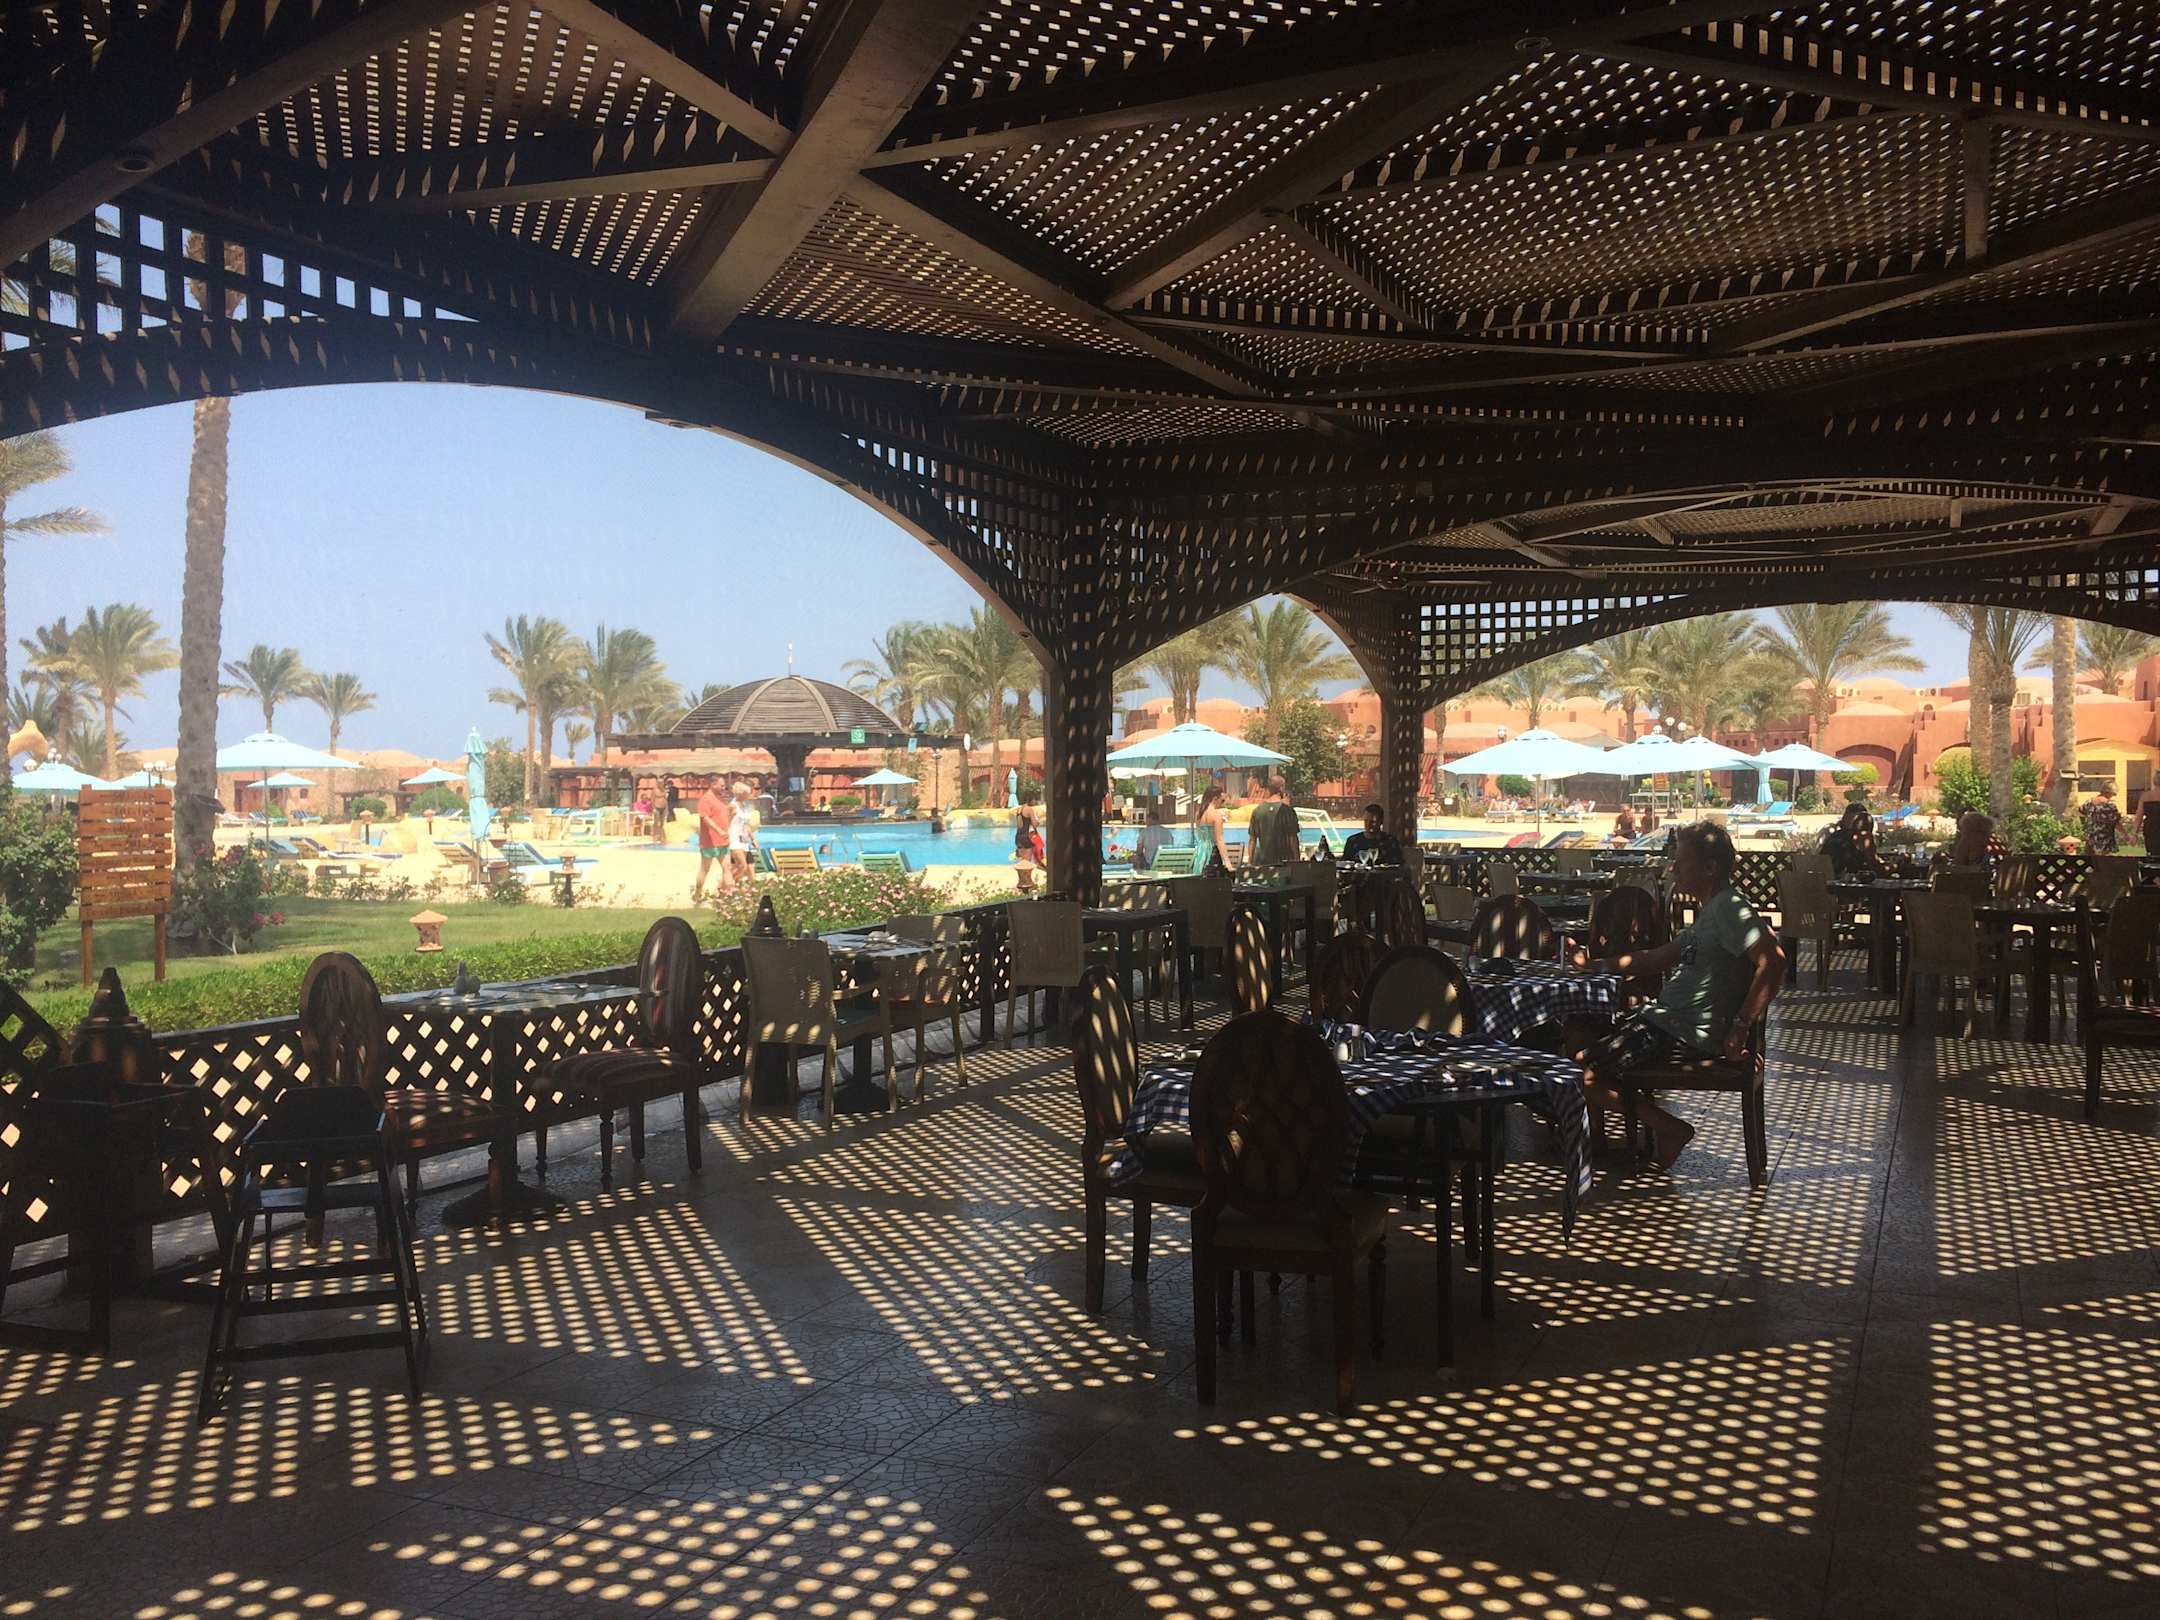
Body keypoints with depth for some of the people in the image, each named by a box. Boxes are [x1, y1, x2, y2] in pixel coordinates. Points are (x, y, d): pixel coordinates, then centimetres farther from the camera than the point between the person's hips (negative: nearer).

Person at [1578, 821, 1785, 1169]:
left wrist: (1740, 1028, -29)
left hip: (1684, 1034, -11)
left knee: (1583, 1074, -17)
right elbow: (1656, 960, 25)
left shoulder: (1729, 908, -16)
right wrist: (1594, 965, 22)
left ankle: (1670, 1128, -4)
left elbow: (1772, 961, -30)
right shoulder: (1709, 911, 18)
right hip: (1664, 1017, 11)